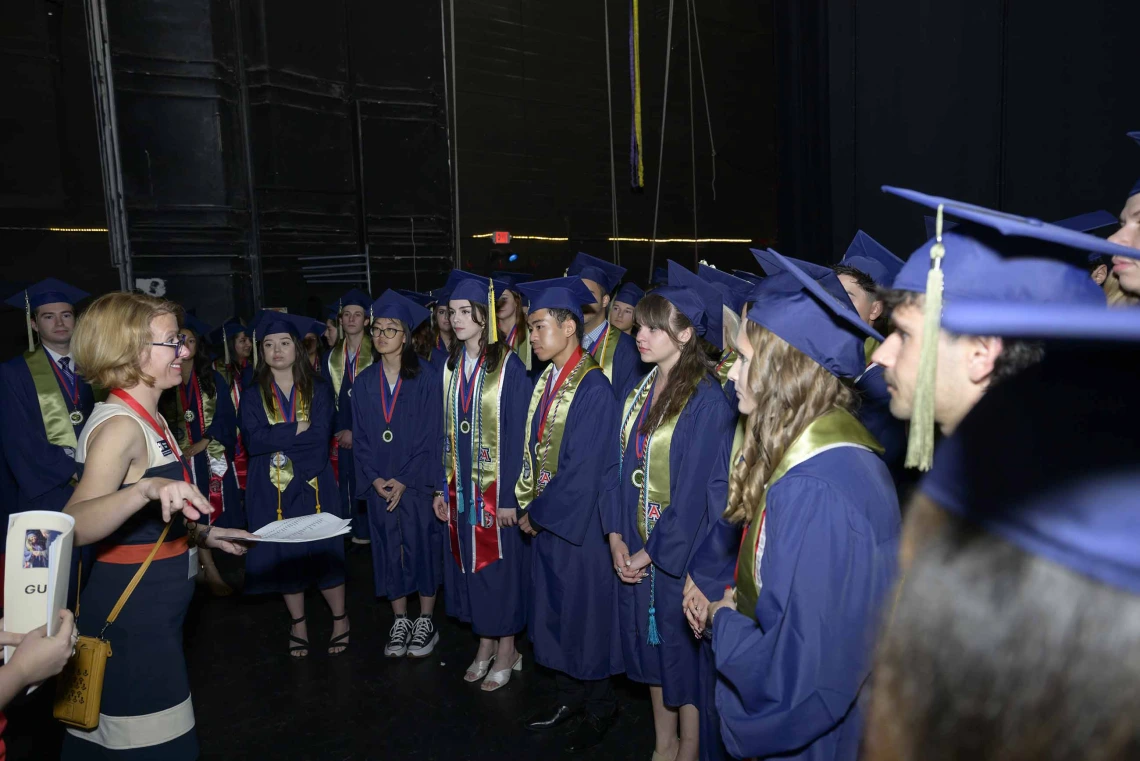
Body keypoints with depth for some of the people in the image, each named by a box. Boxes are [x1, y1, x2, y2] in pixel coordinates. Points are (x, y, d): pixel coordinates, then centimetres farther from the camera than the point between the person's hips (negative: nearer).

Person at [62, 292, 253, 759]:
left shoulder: (148, 419, 9)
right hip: (130, 612, -9)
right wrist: (147, 490, -50)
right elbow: (74, 526, -35)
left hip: (154, 608, 9)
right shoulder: (120, 425, -20)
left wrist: (203, 534, 17)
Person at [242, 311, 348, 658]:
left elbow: (320, 437, -11)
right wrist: (297, 429, -14)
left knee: (323, 552, 2)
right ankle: (297, 623, 27)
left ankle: (340, 618, 21)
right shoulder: (254, 395, 4)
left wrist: (277, 439, -14)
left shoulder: (318, 389, 0)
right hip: (271, 490, 2)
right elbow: (253, 441, -10)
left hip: (313, 485, -2)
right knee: (285, 556, 9)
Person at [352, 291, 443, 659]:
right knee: (388, 548, 9)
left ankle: (425, 622, 19)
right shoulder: (365, 382, 6)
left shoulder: (426, 378, -7)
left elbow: (431, 434, -9)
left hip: (417, 482, -3)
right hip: (380, 485, 4)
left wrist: (405, 480, -13)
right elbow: (361, 436, 7)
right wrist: (374, 479, -6)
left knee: (422, 544, 4)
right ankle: (400, 621, 22)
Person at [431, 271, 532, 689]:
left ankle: (506, 650, 24)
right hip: (460, 486, 6)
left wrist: (510, 496, -16)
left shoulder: (508, 366, -12)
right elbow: (446, 431, 9)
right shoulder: (451, 366, 6)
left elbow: (516, 434, -13)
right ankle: (485, 644, 31)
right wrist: (442, 487, 6)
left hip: (496, 485, -5)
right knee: (470, 564, 14)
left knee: (500, 564, 6)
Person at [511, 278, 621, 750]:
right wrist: (528, 505, 4)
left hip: (579, 523, -8)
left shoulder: (593, 388, -20)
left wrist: (538, 512, -13)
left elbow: (583, 468, -21)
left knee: (585, 613, 7)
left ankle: (599, 707, 29)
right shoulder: (545, 381, 6)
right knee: (552, 610, 18)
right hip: (544, 518, 8)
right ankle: (568, 697, 37)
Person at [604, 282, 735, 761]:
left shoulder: (708, 401, -17)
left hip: (681, 550, -7)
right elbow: (622, 466, 7)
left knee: (683, 650, 8)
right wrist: (616, 536, -2)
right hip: (636, 548, 7)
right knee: (650, 645, 18)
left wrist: (652, 550, -14)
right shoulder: (640, 391, 6)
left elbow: (697, 489, -18)